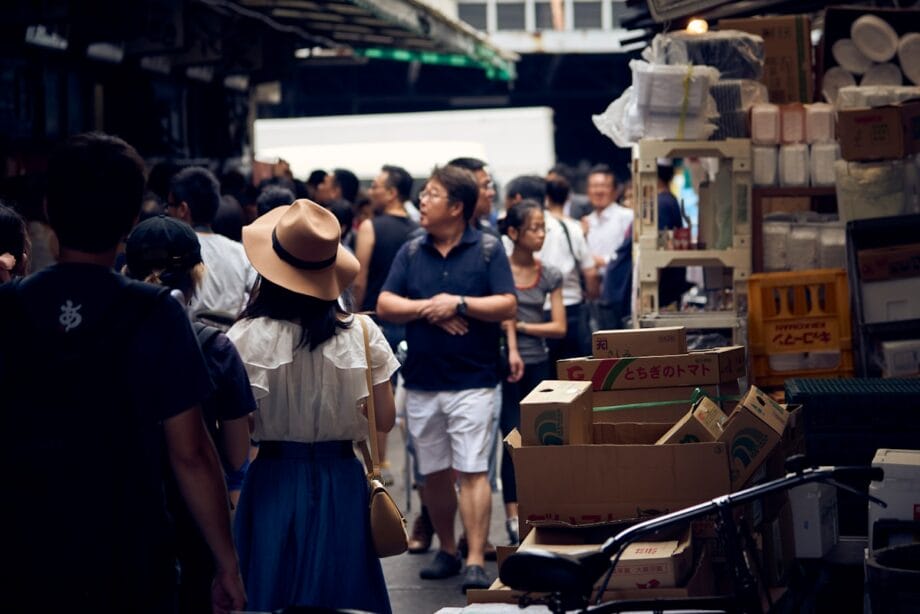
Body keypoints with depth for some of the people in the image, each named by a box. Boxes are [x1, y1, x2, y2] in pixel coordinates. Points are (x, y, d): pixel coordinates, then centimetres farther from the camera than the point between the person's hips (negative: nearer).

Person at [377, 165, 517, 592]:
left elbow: (508, 306, -7)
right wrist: (428, 308, -13)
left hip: (472, 381, -4)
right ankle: (446, 550, 25)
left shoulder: (488, 249, -1)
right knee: (434, 473, 11)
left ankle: (475, 561, -8)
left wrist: (459, 303, -16)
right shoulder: (411, 252, 8)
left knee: (472, 471, -8)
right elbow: (385, 306, 1)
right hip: (421, 381, 4)